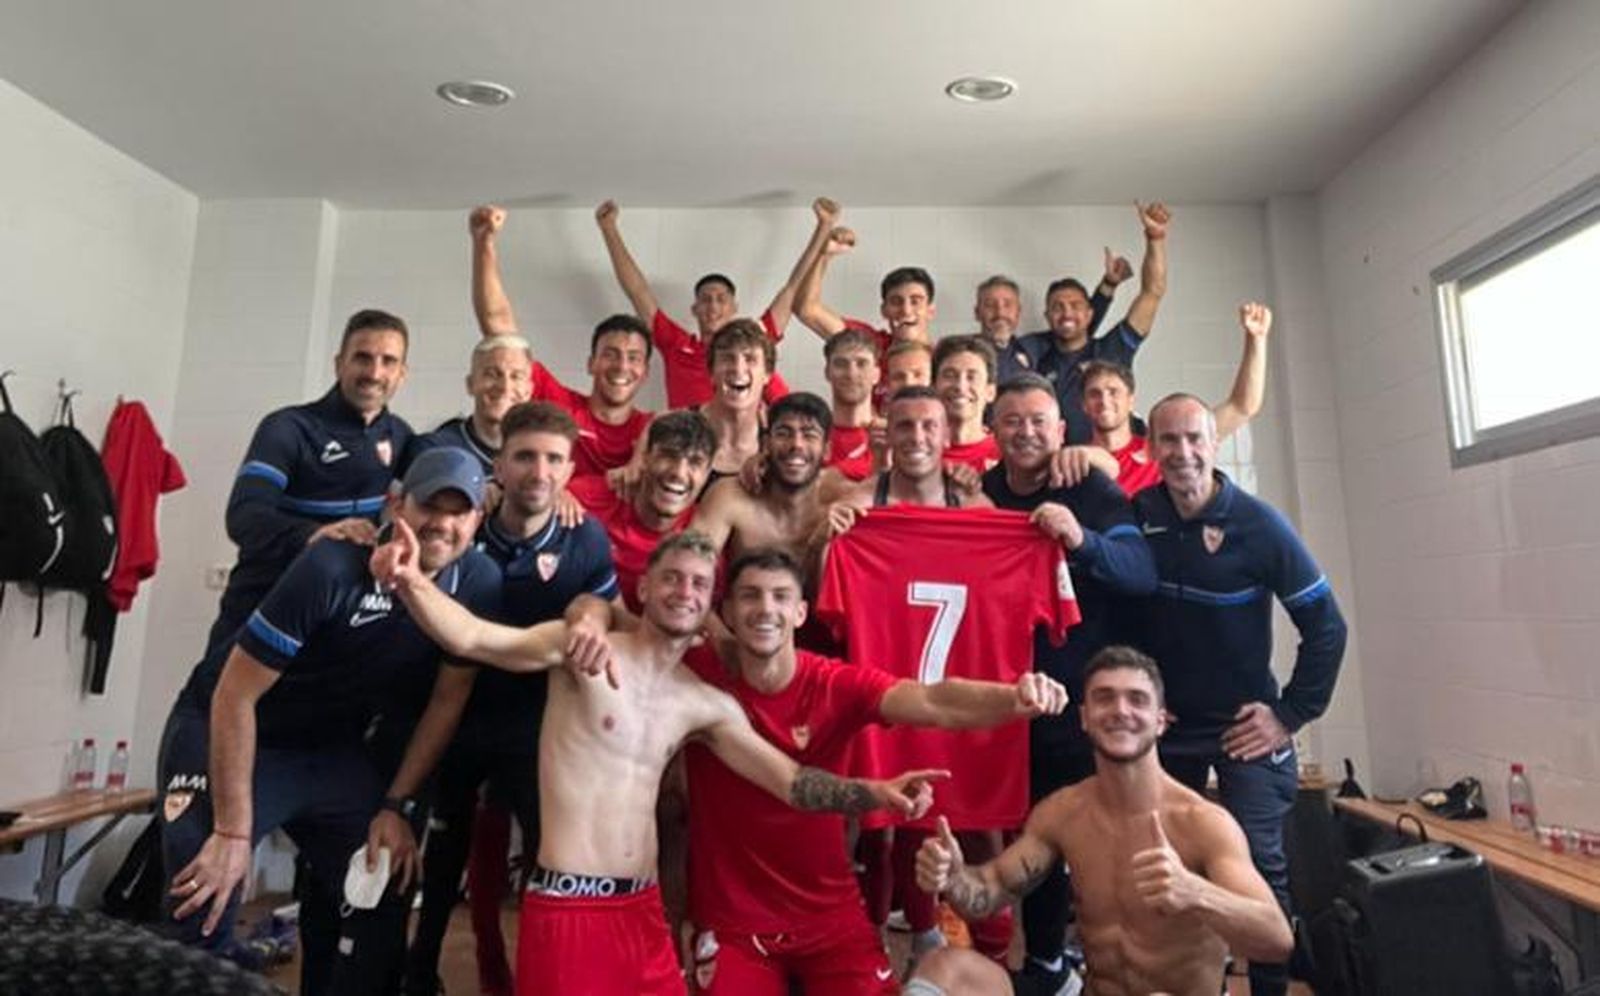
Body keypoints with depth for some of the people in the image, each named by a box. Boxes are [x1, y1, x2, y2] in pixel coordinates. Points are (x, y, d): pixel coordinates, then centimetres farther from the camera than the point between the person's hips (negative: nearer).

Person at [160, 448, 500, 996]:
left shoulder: (479, 584, -16)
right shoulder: (331, 569, -30)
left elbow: (448, 700, -5)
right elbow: (235, 696, -23)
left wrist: (397, 806, -4)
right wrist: (233, 832, -21)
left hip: (334, 746, 5)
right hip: (221, 732, -4)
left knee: (383, 905, 3)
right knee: (202, 916, -14)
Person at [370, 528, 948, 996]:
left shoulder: (708, 705, 4)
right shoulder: (583, 649, -8)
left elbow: (790, 782, 3)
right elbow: (471, 638, -19)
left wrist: (877, 793, -11)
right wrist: (409, 579, -37)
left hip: (644, 909, 5)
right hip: (567, 906, -5)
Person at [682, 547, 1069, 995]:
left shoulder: (839, 685, -14)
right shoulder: (700, 675, -13)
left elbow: (933, 703, -30)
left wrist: (1015, 697, -47)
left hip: (831, 918, 1)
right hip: (732, 923, 0)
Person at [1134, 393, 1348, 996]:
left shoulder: (1258, 524, -14)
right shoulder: (1138, 514, -6)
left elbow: (1326, 625, -10)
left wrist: (1291, 714, -10)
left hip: (1245, 726, -3)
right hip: (1165, 723, 3)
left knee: (1257, 867, 0)